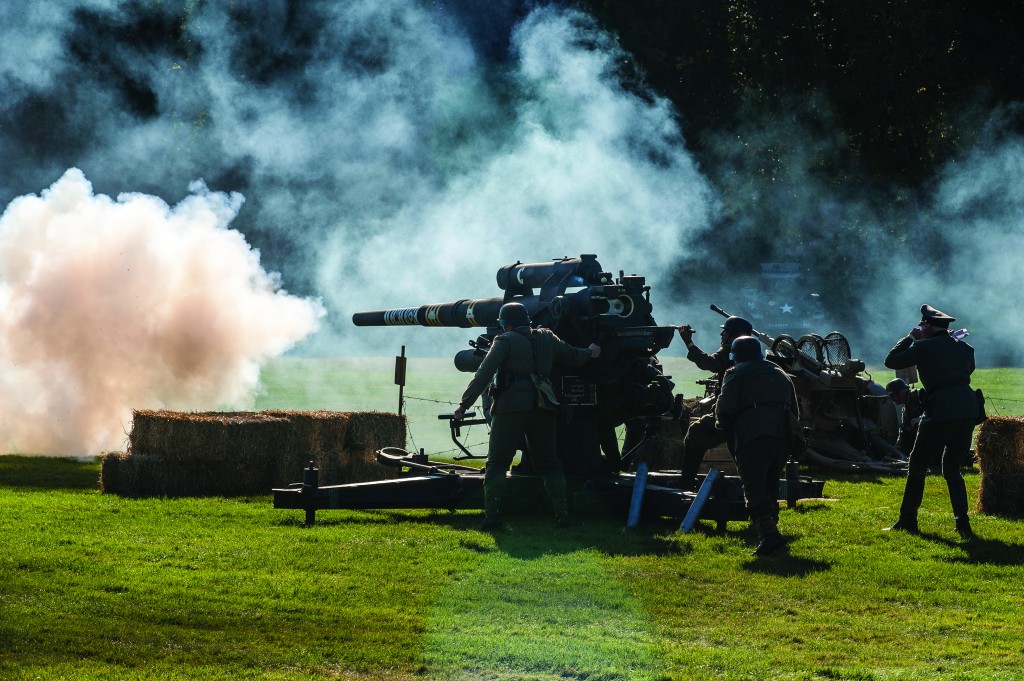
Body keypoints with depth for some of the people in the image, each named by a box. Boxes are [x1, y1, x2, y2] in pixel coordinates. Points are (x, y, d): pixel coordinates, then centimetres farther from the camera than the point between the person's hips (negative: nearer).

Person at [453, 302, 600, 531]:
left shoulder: (505, 341, 0)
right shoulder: (547, 338, 15)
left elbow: (484, 374, -9)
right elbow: (574, 357, 25)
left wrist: (464, 404, -8)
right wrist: (590, 351, 48)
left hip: (510, 408, -5)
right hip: (542, 409, 5)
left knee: (497, 463, -3)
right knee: (549, 462, 16)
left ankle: (492, 516, -14)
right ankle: (562, 514, 10)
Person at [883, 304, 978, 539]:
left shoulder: (924, 347, -2)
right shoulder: (963, 348, 15)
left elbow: (891, 360, 3)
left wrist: (909, 337, 14)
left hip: (942, 411, -6)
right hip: (969, 410, 6)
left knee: (917, 466, 8)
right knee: (953, 469, 16)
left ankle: (907, 520, 9)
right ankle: (963, 524, 3)